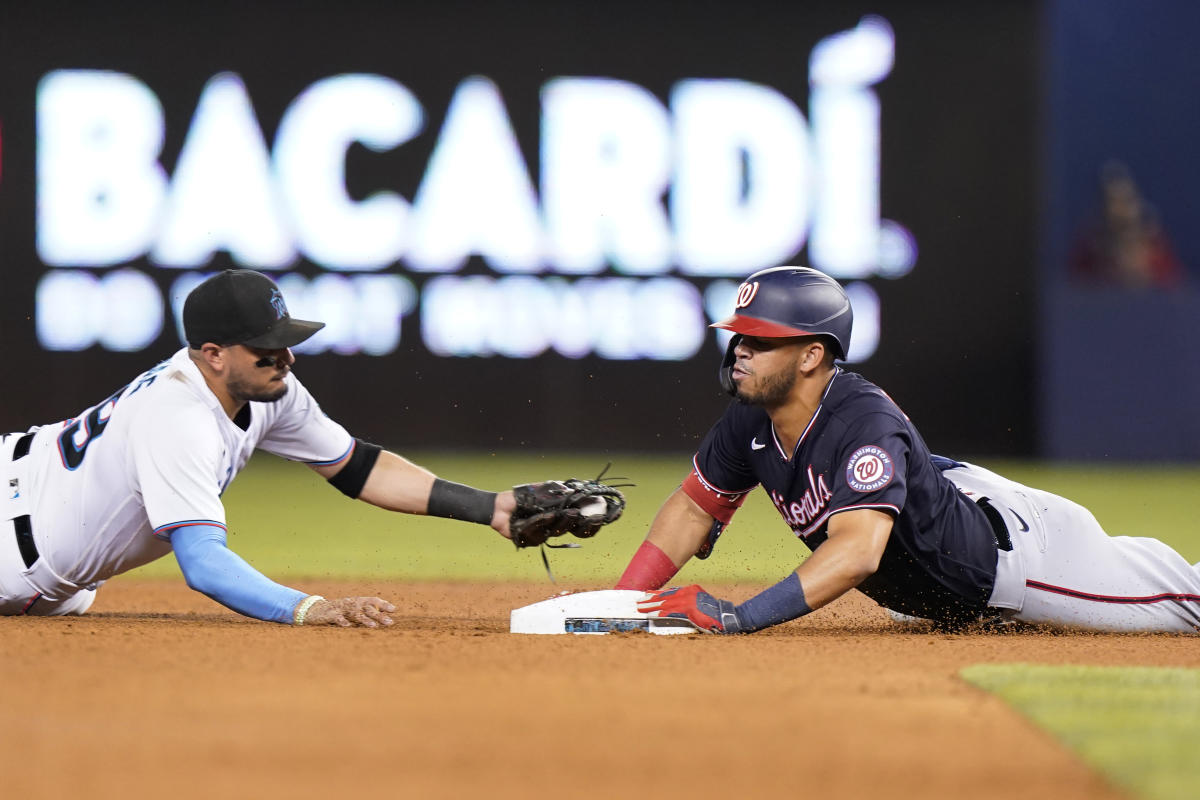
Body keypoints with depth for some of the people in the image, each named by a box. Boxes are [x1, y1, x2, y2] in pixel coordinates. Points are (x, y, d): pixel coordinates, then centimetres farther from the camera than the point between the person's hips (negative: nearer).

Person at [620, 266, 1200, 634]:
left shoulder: (865, 425, -41)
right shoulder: (752, 420, -16)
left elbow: (858, 551, -53)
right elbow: (694, 506, -3)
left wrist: (739, 617, -60)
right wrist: (624, 601, -16)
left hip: (1016, 550, -8)